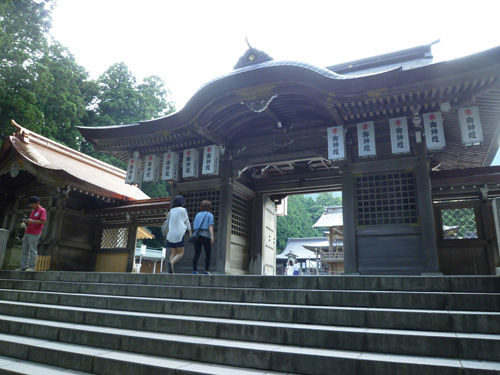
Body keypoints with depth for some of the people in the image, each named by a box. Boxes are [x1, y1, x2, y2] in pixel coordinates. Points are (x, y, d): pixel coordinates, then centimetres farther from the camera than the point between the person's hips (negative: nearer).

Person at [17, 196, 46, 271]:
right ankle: (23, 266, 12)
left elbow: (42, 221, -15)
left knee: (32, 250, -6)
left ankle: (32, 267, -2)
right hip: (27, 233, 9)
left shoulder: (42, 210, -7)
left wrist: (32, 221, -24)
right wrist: (26, 221, 7)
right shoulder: (33, 210, 20)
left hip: (34, 234, -9)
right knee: (24, 250, 8)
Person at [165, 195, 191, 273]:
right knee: (180, 253, 3)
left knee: (173, 253, 8)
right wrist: (190, 231, 15)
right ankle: (172, 262, -24)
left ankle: (171, 271, -6)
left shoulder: (171, 211, 13)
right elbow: (187, 222, 5)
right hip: (179, 234, -5)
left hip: (170, 234, 5)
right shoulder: (183, 210, 0)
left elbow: (168, 223, 17)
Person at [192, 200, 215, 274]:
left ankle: (194, 270, -1)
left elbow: (194, 226, 14)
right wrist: (212, 236, -16)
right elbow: (210, 226, -9)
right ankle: (207, 270, -1)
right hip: (206, 235, -4)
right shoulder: (210, 215, 4)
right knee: (208, 253, 4)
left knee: (197, 253, 6)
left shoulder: (197, 215, 18)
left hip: (197, 235, 4)